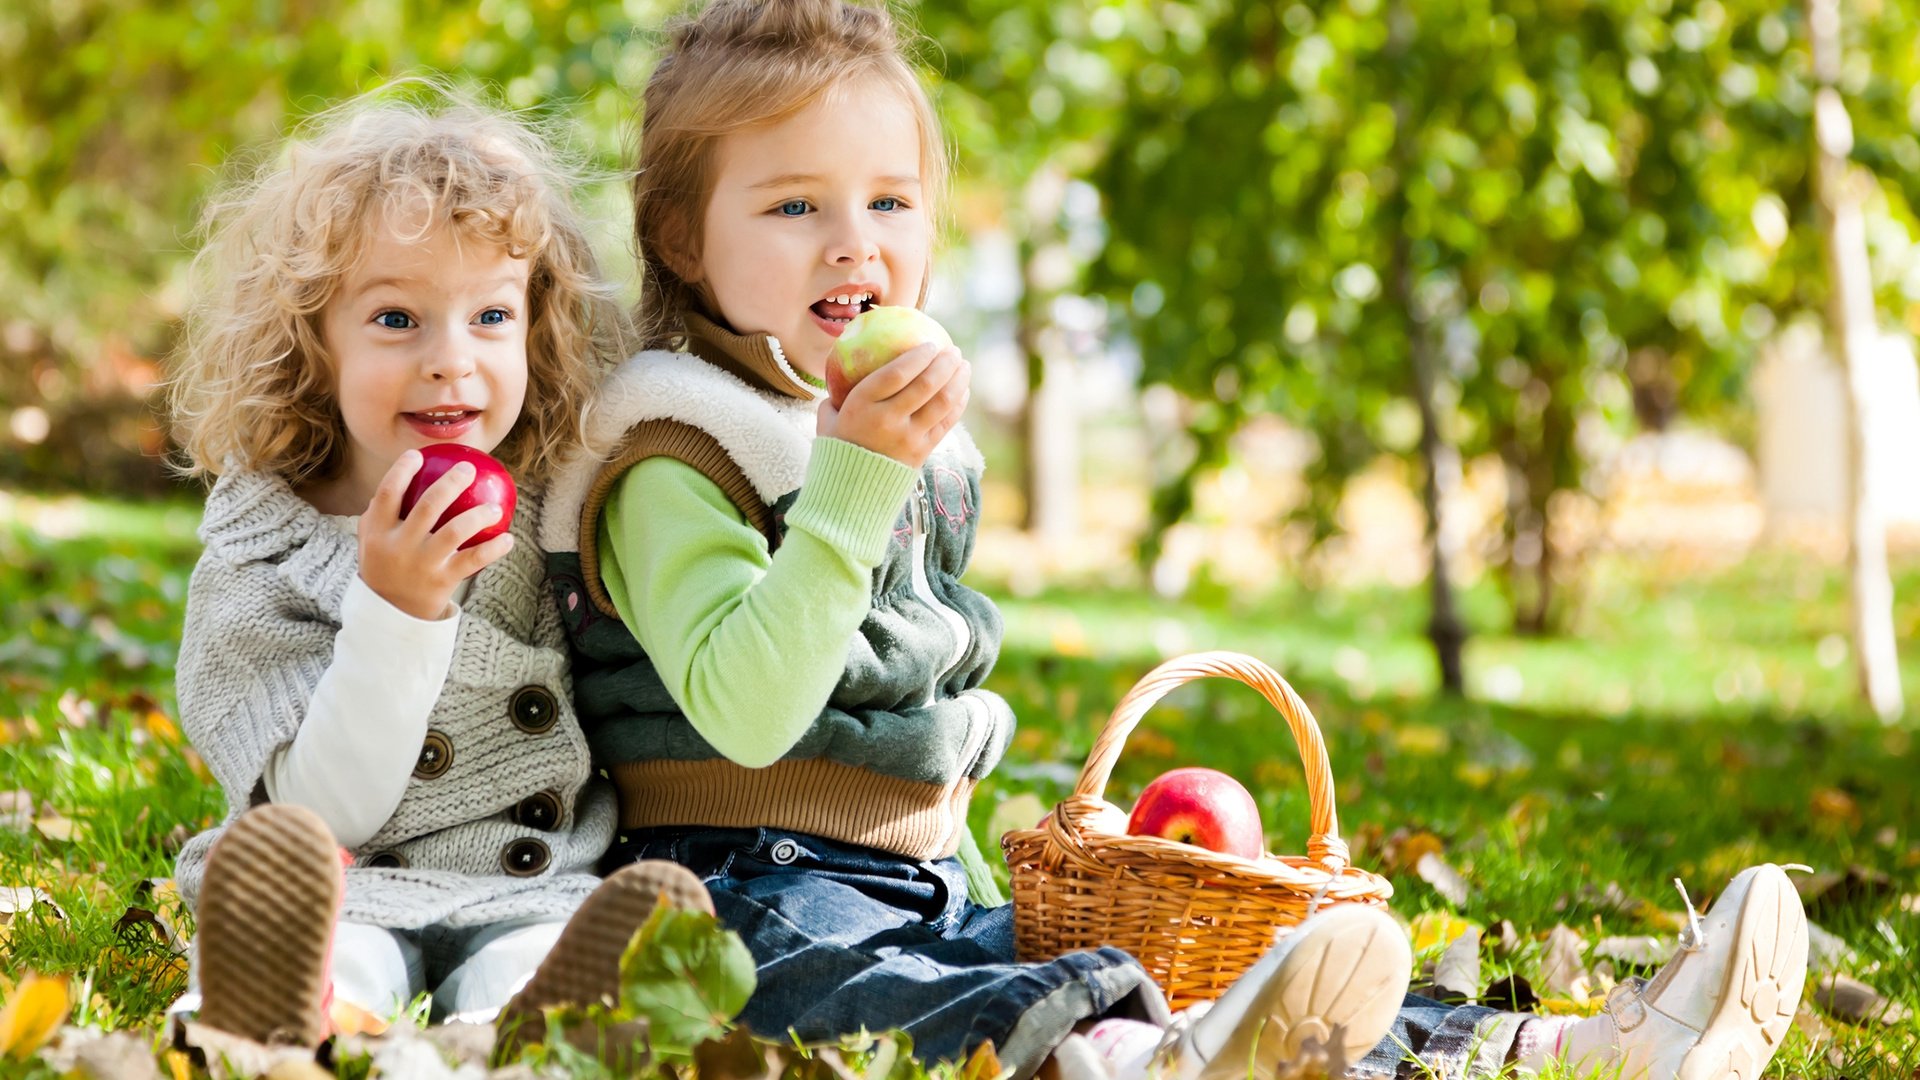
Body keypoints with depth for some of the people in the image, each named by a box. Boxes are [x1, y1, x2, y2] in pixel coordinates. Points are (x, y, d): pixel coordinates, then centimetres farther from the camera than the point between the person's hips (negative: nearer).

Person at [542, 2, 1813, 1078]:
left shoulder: (921, 447, 18)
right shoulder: (673, 462, -9)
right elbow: (746, 713, -25)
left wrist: (972, 896, 23)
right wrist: (855, 477, -27)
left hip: (928, 893, 9)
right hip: (755, 891, -8)